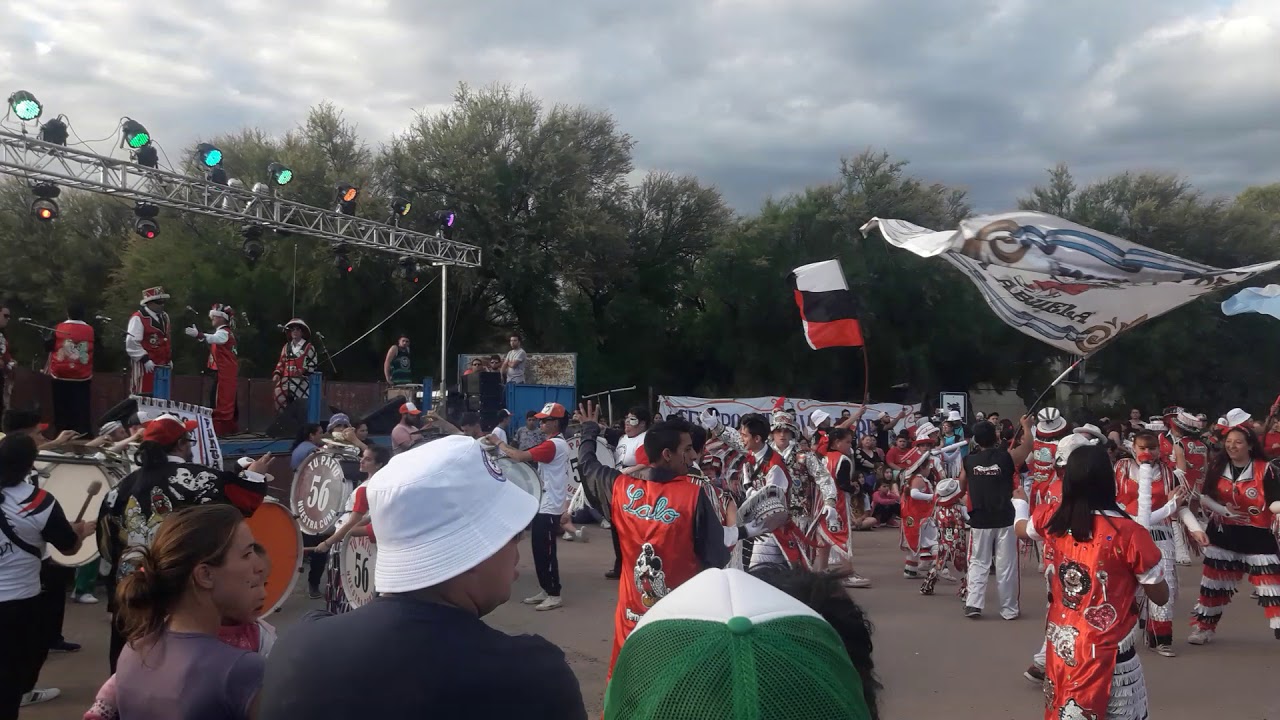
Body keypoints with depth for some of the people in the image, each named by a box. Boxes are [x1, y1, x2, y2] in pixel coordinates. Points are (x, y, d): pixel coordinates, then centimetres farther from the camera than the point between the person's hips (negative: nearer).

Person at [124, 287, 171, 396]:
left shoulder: (164, 317, 13)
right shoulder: (138, 318, -14)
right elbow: (132, 343, -19)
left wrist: (169, 358, 20)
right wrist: (145, 359, -21)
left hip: (161, 366, 8)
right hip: (144, 366, -8)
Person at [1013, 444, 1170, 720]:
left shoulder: (1051, 520, -5)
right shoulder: (1129, 533, -21)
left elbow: (1021, 526, 21)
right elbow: (1161, 595, -8)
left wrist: (1020, 500, 42)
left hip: (1061, 646, 5)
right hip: (1107, 653, -5)